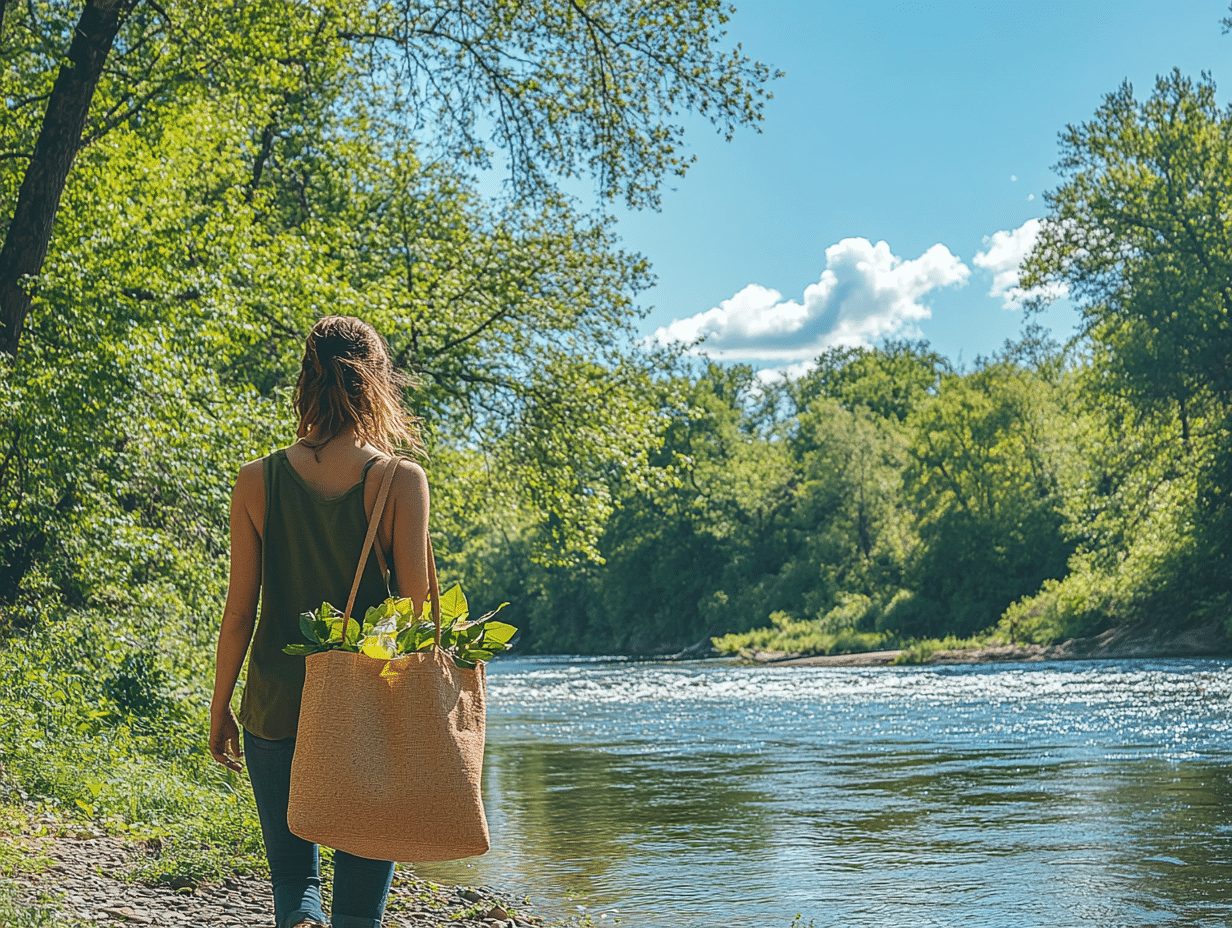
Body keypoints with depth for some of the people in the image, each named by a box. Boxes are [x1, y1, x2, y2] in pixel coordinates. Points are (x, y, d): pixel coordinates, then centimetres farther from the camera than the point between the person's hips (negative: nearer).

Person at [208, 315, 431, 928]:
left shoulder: (258, 482, -2)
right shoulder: (402, 480, -6)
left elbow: (239, 610, 0)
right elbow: (417, 606, -8)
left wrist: (220, 708, 12)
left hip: (277, 705, 1)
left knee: (292, 872, 14)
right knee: (362, 875, 12)